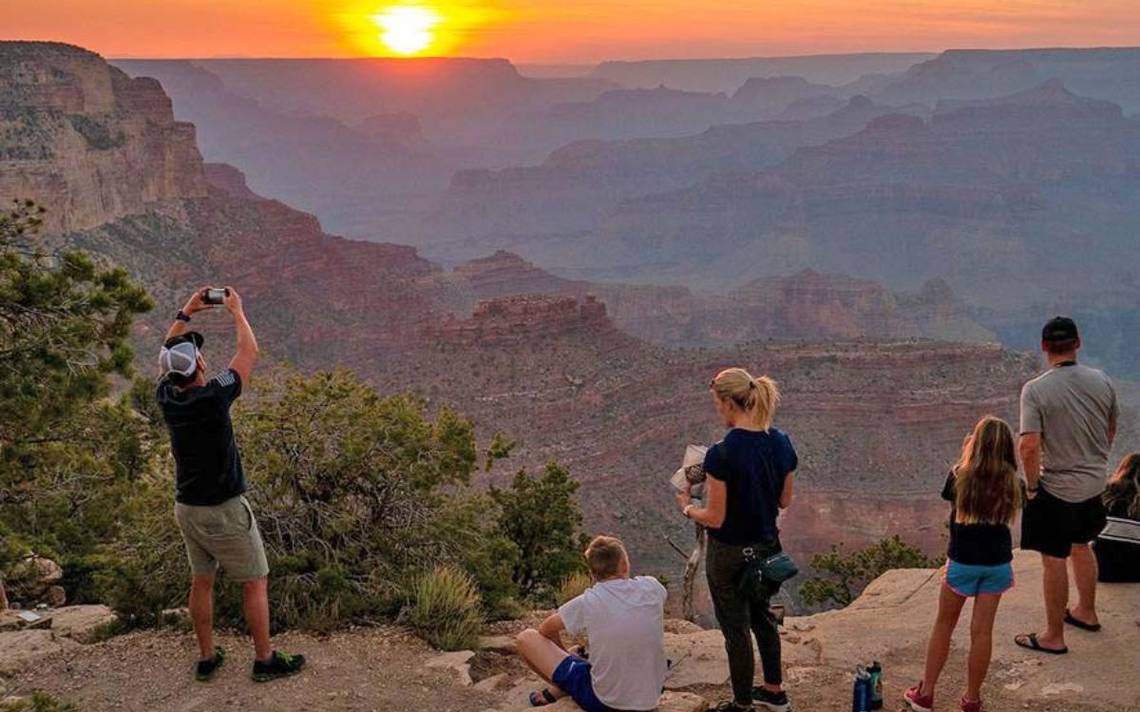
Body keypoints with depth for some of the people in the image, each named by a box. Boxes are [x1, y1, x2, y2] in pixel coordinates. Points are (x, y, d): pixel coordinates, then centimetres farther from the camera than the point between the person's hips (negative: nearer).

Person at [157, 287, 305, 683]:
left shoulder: (167, 397, -7)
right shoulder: (213, 398, -24)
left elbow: (167, 352, 13)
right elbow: (249, 353, -12)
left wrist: (186, 312, 16)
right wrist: (236, 311, 1)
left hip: (186, 507, 7)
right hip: (224, 510, -6)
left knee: (201, 581, 18)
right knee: (256, 582, 7)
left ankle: (207, 658, 26)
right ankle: (265, 660, 13)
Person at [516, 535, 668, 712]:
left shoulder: (588, 603, -16)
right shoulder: (652, 588, -8)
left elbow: (546, 630, 3)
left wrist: (563, 656, 23)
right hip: (651, 698, 3)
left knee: (526, 638, 2)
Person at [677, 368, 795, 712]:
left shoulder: (722, 454, -26)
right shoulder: (782, 444, -6)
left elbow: (715, 518, -20)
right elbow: (784, 501, 5)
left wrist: (688, 508, -1)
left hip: (730, 555, -6)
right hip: (767, 547, 7)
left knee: (736, 629, 11)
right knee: (762, 616, 27)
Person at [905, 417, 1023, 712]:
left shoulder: (961, 475, -10)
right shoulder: (1010, 481, -4)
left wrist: (964, 460, 11)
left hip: (963, 560, -1)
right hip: (997, 563, 2)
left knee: (944, 625, 13)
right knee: (982, 630, 8)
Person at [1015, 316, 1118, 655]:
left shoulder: (1036, 389, -20)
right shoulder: (1101, 381, -4)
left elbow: (1029, 446, -27)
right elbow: (1111, 429, 10)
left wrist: (1032, 485, -12)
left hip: (1056, 488, -6)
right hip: (1095, 482, 6)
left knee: (1054, 561, 6)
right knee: (1081, 545, 27)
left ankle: (1054, 637, 16)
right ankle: (1086, 612, 44)